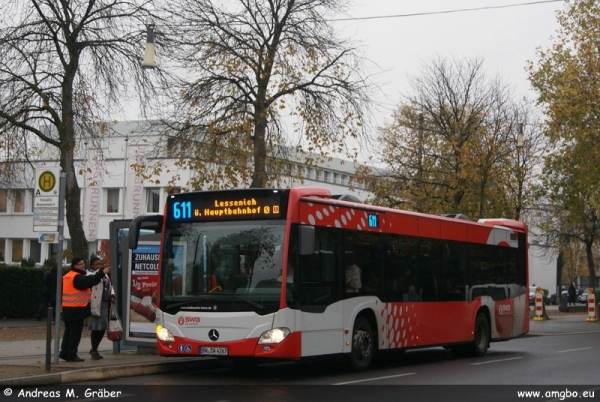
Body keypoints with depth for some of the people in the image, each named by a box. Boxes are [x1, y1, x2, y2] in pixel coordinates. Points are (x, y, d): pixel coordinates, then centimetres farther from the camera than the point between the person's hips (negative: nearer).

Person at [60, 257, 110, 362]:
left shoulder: (67, 276, 16)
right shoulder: (78, 277, -16)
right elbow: (90, 281, -27)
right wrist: (102, 272, -24)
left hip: (68, 309, 10)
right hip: (76, 309, -10)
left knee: (69, 331, 16)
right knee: (75, 332, -4)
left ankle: (64, 353, 19)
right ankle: (72, 355, -2)